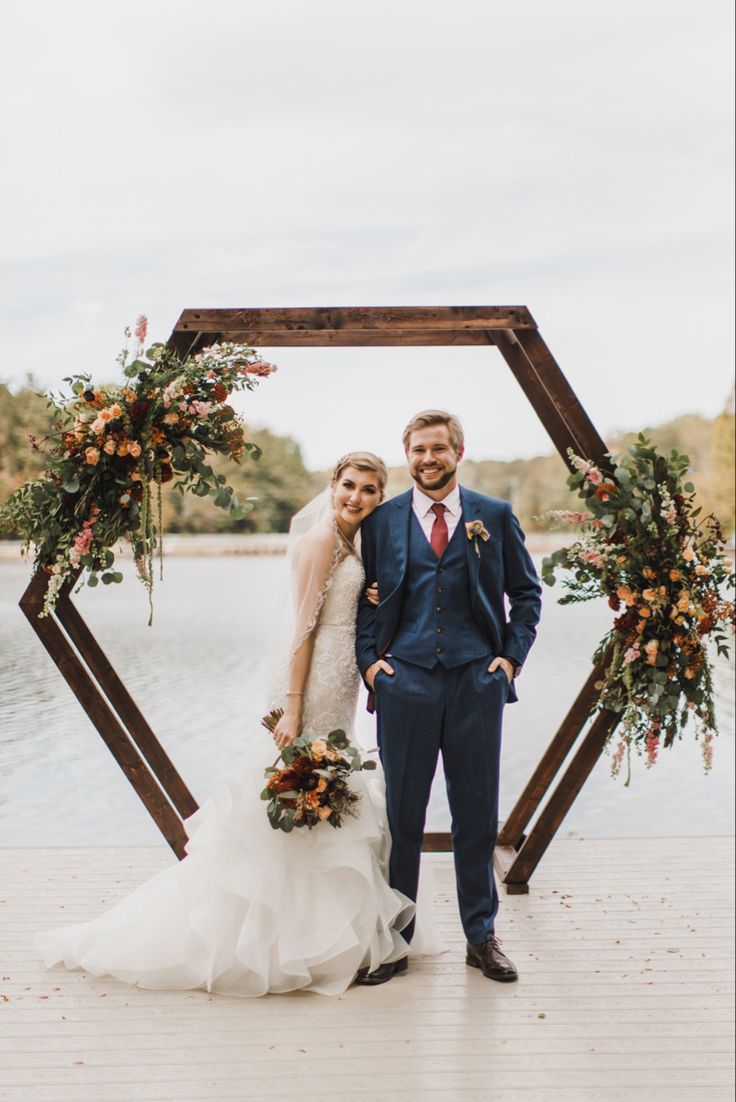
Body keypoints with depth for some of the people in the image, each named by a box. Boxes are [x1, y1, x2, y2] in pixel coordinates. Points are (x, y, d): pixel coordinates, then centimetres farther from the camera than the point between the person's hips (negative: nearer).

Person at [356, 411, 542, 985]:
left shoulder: (495, 517, 8)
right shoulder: (382, 520, 8)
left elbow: (526, 592, 13)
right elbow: (364, 599, 12)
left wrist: (512, 656, 2)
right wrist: (370, 659, -1)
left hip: (477, 680, 0)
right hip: (404, 680, 0)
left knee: (477, 814, 7)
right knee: (402, 814, 3)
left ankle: (482, 936, 20)